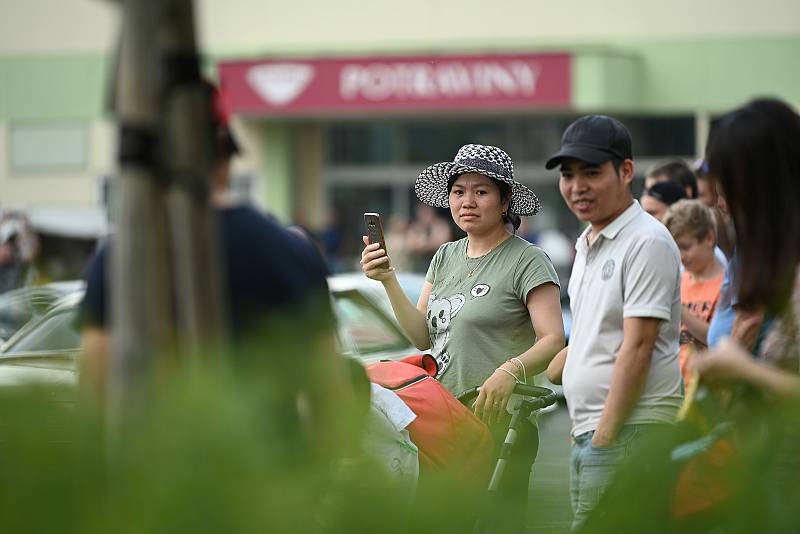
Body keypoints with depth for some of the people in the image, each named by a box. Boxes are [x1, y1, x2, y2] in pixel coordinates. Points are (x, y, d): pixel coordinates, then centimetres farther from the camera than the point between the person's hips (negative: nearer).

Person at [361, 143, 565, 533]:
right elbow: (422, 336, 14)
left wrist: (510, 370, -30)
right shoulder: (446, 257, 17)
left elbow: (553, 340, -13)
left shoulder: (527, 260, -5)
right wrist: (388, 281, 3)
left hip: (497, 418, -6)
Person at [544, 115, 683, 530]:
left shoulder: (646, 242, -11)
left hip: (629, 431, -9)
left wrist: (604, 435, -18)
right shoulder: (587, 244, 18)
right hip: (587, 432, 9)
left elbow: (637, 347, -16)